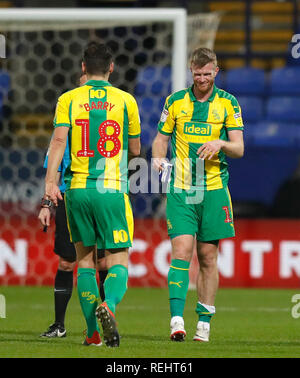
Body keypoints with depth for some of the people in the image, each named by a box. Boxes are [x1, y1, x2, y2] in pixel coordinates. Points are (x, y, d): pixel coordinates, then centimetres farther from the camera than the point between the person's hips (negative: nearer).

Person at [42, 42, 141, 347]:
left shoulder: (68, 100, 4)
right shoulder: (125, 100, 4)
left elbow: (58, 141, -9)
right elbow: (135, 150, 13)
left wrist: (50, 181, -14)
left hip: (77, 189, 2)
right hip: (112, 189, -1)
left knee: (84, 259, 14)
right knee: (118, 261, 0)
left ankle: (92, 331, 13)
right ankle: (109, 305, -32)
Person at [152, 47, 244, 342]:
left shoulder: (228, 103, 4)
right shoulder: (175, 102, 6)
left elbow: (239, 149, 2)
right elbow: (161, 138, 14)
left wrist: (221, 143, -20)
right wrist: (158, 158, -8)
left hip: (214, 188, 0)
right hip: (180, 188, 0)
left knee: (208, 256, 4)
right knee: (181, 251, -13)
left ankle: (204, 322, 12)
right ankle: (177, 319, -19)